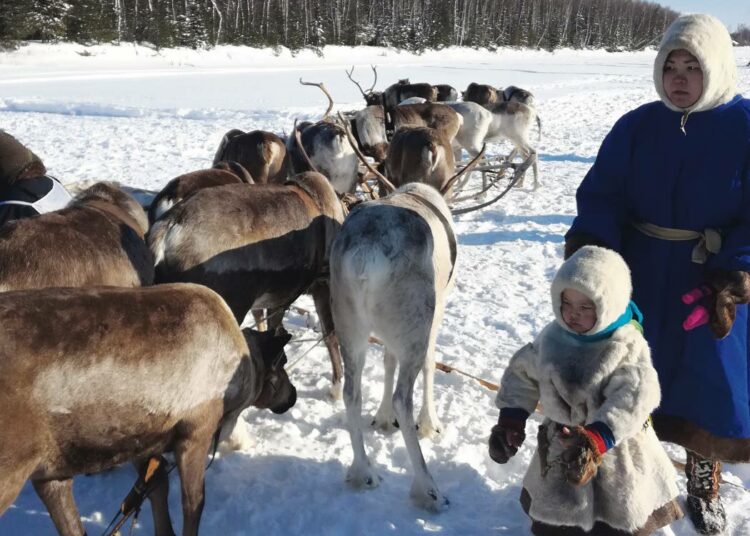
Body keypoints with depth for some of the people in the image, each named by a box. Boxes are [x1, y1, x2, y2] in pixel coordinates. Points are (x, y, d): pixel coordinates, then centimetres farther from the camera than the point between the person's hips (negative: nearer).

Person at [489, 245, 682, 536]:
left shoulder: (627, 347, -21)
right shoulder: (552, 337, -5)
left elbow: (634, 398, -32)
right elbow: (523, 373, 5)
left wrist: (597, 438, -44)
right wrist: (510, 419, -3)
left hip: (615, 452, -4)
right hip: (560, 446, 5)